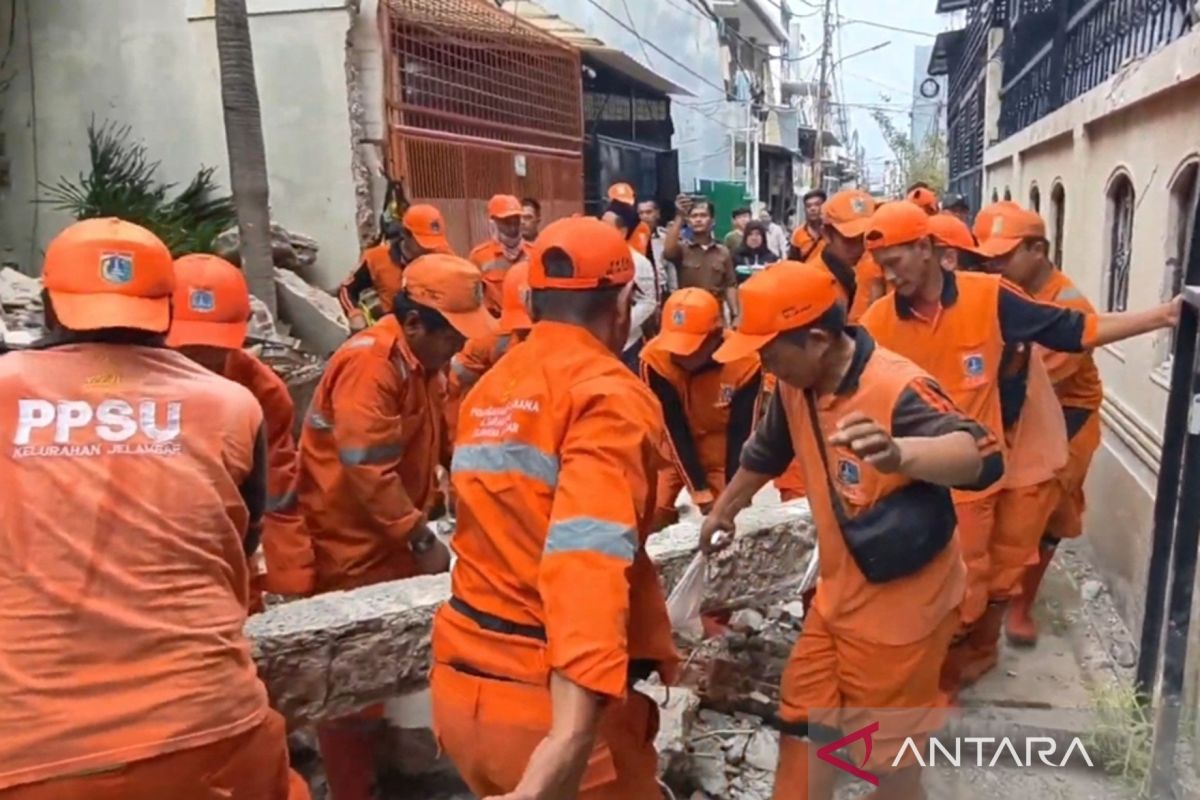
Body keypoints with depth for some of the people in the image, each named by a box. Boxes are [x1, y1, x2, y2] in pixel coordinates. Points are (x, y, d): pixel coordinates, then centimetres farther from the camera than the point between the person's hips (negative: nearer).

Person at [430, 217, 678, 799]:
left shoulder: (490, 387, 10)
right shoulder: (609, 394, -13)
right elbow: (590, 556, -28)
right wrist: (570, 736, -38)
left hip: (462, 683, 7)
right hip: (546, 700, -7)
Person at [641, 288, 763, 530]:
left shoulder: (745, 362, -27)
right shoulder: (655, 358, -28)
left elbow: (741, 432, -19)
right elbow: (673, 428, -21)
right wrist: (699, 490, -21)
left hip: (721, 445, 0)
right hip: (674, 446, 0)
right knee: (654, 514, -8)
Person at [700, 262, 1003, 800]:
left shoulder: (898, 389, -28)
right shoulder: (795, 385, -4)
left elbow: (981, 457, -44)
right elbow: (766, 452, 15)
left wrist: (898, 453, -64)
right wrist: (723, 510, 29)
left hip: (901, 602, -7)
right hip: (839, 590, 7)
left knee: (887, 747, 12)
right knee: (803, 718, 20)